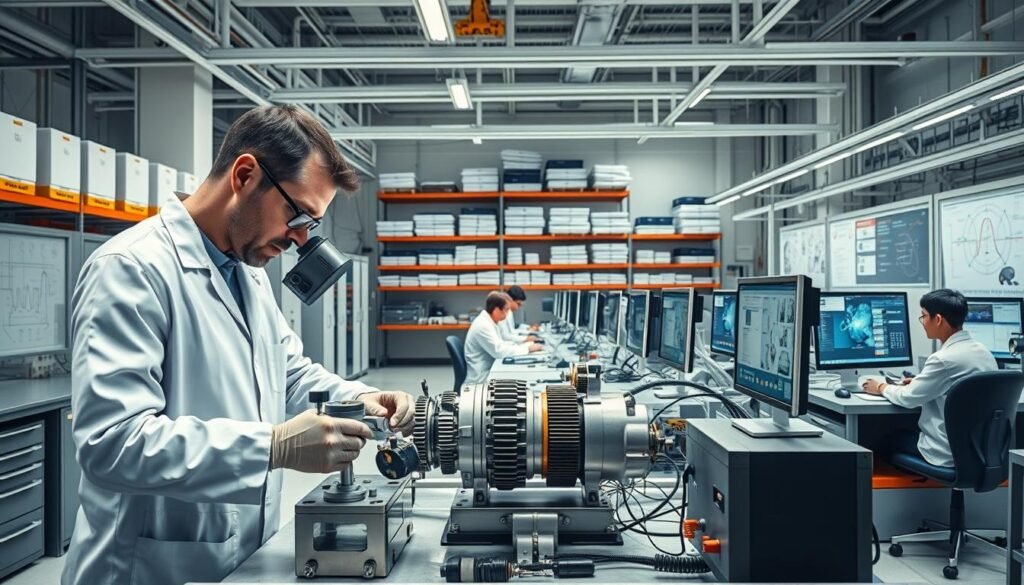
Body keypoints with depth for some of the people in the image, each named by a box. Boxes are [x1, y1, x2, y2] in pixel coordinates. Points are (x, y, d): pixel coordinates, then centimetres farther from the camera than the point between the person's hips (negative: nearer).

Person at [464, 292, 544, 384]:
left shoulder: (489, 322, 9)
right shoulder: (483, 325, -21)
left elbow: (500, 345, 15)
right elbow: (499, 351, -25)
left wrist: (524, 345, 1)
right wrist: (527, 348, -17)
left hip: (489, 371, 9)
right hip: (482, 379, -9)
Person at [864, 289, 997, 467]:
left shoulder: (944, 359, -23)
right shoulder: (984, 352, 3)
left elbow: (908, 398, -13)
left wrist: (882, 388, 5)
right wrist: (920, 383, 17)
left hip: (949, 454, -8)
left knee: (892, 438, 16)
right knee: (909, 429, 26)